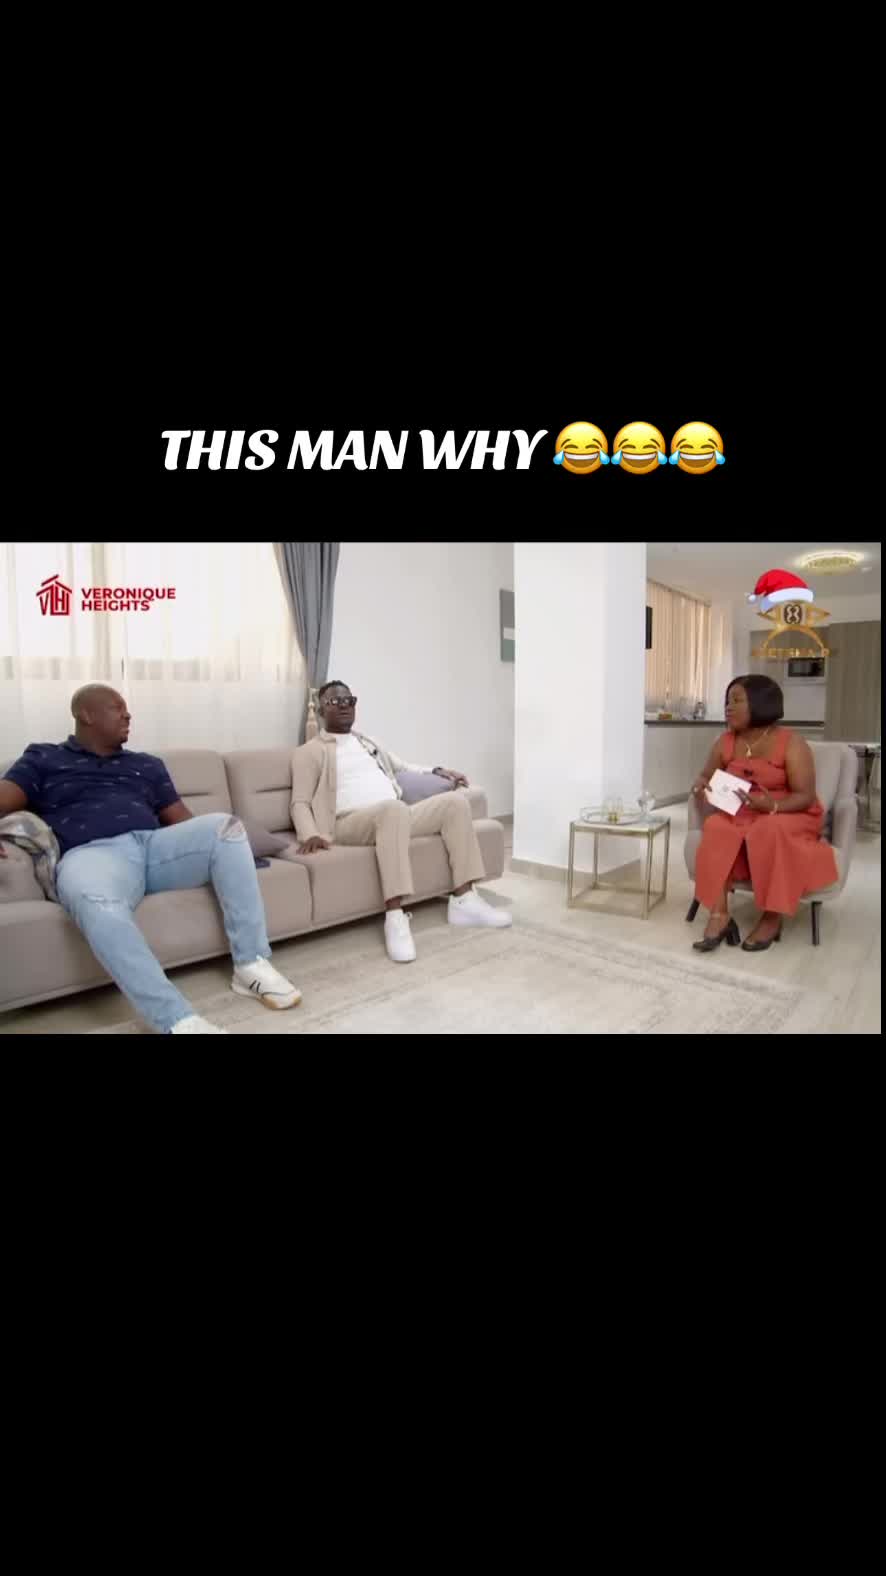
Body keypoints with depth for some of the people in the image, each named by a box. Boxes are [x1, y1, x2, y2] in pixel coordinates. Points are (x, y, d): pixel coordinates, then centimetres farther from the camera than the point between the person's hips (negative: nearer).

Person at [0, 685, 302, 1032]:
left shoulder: (147, 765, 29)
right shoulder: (42, 759, 20)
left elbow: (180, 818, 23)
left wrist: (215, 844, 5)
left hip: (155, 845, 4)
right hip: (92, 854, -3)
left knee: (225, 824, -25)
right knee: (97, 902, -41)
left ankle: (251, 965, -24)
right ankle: (178, 1020, -47)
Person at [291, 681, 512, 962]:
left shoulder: (368, 742, 29)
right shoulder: (310, 752, 9)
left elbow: (404, 768, 35)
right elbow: (300, 802, 1)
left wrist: (438, 771, 16)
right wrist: (310, 834, -20)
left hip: (394, 816, 7)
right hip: (351, 822, -7)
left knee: (455, 802, -12)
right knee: (394, 808, -40)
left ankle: (463, 900, -13)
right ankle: (395, 917, -40)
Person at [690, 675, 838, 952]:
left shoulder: (791, 743, -12)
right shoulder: (726, 741, 2)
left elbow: (805, 796, -15)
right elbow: (705, 776, 11)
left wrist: (773, 806, -35)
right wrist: (701, 785, -15)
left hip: (791, 816, -4)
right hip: (742, 815, 4)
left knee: (769, 831, -37)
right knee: (716, 827, -29)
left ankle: (772, 918, -22)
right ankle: (719, 914, -30)